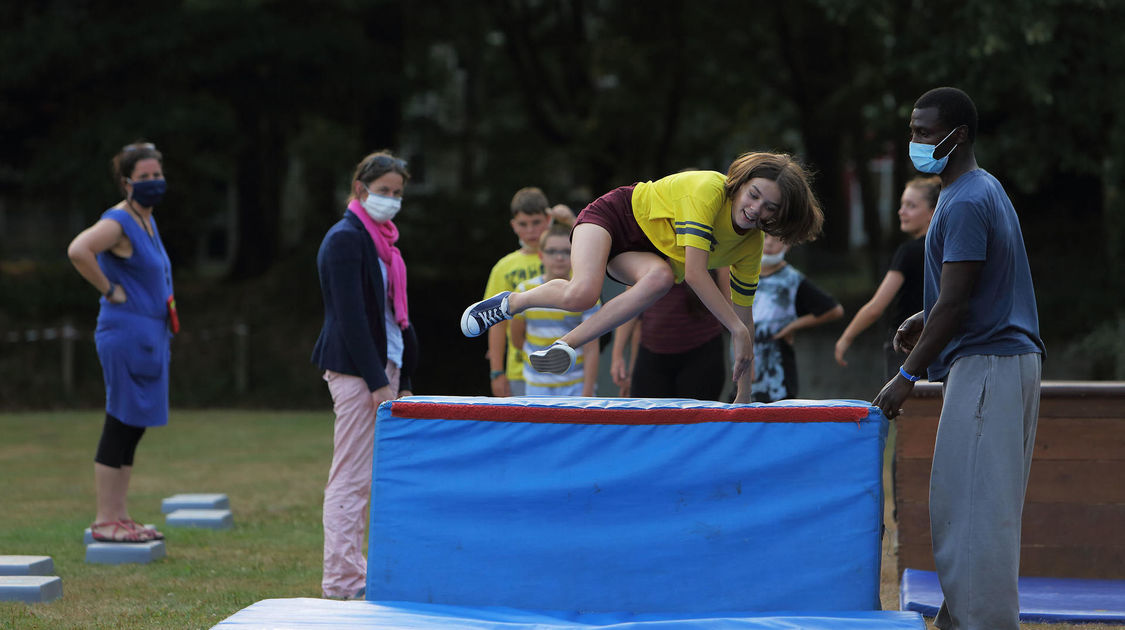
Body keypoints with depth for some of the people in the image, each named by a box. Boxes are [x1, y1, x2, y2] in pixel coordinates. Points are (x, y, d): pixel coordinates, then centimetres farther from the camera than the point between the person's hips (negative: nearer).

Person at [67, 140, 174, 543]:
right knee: (121, 424, -6)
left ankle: (120, 516, 18)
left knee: (133, 427, 12)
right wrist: (109, 290, -21)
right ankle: (104, 521, -2)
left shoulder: (147, 219, 14)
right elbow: (78, 251, -33)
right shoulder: (118, 222, -14)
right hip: (126, 333, -9)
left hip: (150, 335, 9)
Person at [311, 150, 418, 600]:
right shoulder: (345, 238, -11)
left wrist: (402, 380, 14)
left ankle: (350, 574, 13)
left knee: (361, 478, 10)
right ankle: (342, 578, -4)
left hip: (382, 367, 9)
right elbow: (350, 316, -17)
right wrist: (378, 382, -19)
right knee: (351, 478, -7)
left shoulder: (380, 239, 17)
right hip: (355, 371, -9)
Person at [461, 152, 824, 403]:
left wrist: (744, 394, -5)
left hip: (648, 254, 5)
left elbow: (743, 314, -3)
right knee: (581, 294, -35)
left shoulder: (751, 247, -11)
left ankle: (567, 345, -26)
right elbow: (695, 274, -38)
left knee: (661, 278, -33)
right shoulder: (709, 190, -31)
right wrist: (738, 330, -38)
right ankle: (509, 303, -2)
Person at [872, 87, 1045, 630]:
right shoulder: (983, 189, 17)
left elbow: (955, 304, -18)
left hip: (986, 365, -10)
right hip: (1005, 360, 11)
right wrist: (924, 320, 14)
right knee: (978, 508, 11)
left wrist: (908, 375, -13)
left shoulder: (966, 203, -15)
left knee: (971, 508, -11)